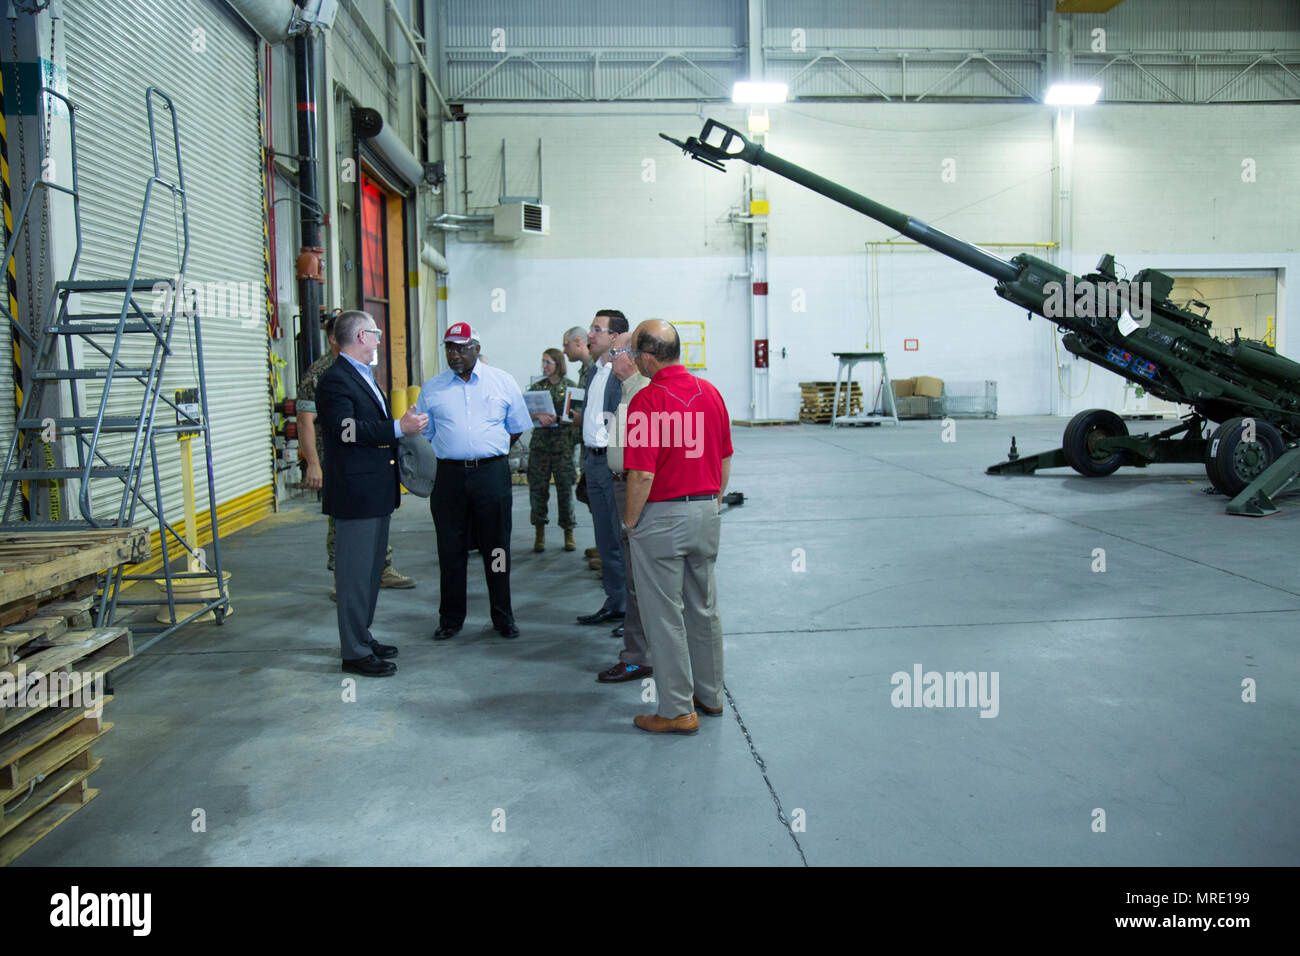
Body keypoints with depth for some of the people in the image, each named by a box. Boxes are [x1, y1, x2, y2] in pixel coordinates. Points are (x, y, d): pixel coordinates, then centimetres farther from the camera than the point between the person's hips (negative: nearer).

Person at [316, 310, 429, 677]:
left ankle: (363, 637, 29)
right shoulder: (335, 380, -14)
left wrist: (405, 427, 13)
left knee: (371, 570, 18)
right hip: (355, 493, -10)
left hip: (376, 492, 11)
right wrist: (398, 427, -24)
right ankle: (354, 652, 5)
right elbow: (347, 430, -26)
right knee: (354, 574, -3)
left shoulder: (363, 376, 19)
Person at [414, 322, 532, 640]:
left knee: (496, 547, 5)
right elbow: (422, 435, 12)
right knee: (450, 550, 5)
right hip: (449, 474, 1)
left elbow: (516, 428, 13)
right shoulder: (431, 388, 8)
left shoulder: (503, 382, 6)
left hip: (492, 473, -1)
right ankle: (451, 619, 18)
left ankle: (503, 617, 17)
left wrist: (489, 453, 8)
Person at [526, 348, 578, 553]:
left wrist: (555, 419, -15)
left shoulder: (570, 387, 4)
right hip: (540, 443, 2)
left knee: (565, 488, -1)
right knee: (538, 488, 1)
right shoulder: (536, 387, 10)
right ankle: (540, 533, 11)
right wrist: (539, 417, -17)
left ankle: (569, 534, 10)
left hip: (563, 444, -2)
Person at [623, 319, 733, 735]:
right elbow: (725, 460, 9)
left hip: (661, 516, -7)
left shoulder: (647, 400, -18)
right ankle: (710, 694, 31)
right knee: (704, 607, 18)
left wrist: (630, 522, -7)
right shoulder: (710, 392, 3)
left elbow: (643, 474, -21)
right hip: (706, 513, 7)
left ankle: (677, 711, 12)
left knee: (664, 616, 4)